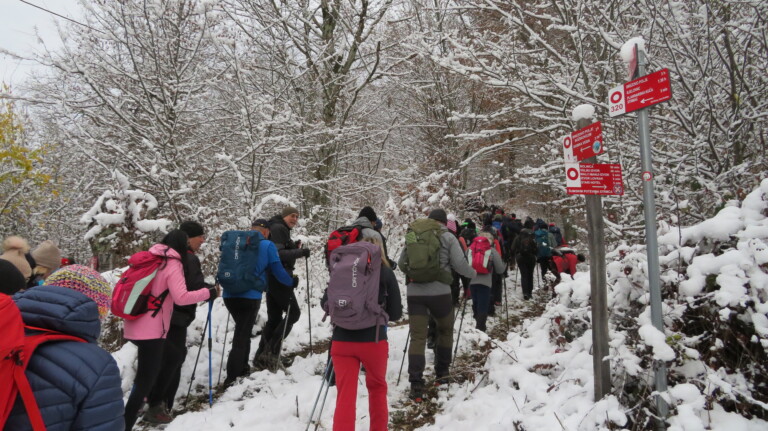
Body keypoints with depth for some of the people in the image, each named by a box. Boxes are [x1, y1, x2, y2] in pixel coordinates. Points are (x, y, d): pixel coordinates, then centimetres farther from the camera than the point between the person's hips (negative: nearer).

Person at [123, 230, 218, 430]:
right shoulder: (173, 263, -11)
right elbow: (181, 297, -20)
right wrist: (209, 293, -12)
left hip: (133, 327, 8)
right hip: (151, 330, -8)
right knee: (146, 379, 0)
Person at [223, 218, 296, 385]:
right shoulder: (267, 245, -1)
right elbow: (277, 271, 4)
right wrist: (292, 282, 22)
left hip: (229, 295, 5)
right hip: (250, 296, -5)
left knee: (243, 330, 23)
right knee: (242, 335, -1)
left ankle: (242, 368, 30)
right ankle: (232, 377, -5)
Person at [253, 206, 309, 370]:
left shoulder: (280, 229, 20)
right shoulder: (279, 229, -10)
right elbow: (277, 254, -21)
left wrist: (294, 248, 10)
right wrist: (299, 252, -24)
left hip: (272, 279, 10)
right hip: (279, 278, -10)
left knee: (274, 318, 11)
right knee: (293, 312, -3)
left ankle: (261, 357, 13)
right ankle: (271, 350, -5)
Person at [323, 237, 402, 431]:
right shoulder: (385, 272, 1)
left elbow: (326, 302, 9)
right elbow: (396, 313, 2)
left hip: (342, 340, 1)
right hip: (373, 340, 0)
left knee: (345, 395, 8)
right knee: (377, 387, 23)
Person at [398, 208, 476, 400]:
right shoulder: (448, 237, 0)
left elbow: (401, 264, 15)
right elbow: (460, 265, -5)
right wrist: (474, 273, 16)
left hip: (415, 292, 2)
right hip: (439, 292, -1)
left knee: (417, 337, 2)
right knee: (445, 330, 22)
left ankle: (416, 384, -7)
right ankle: (441, 373, 31)